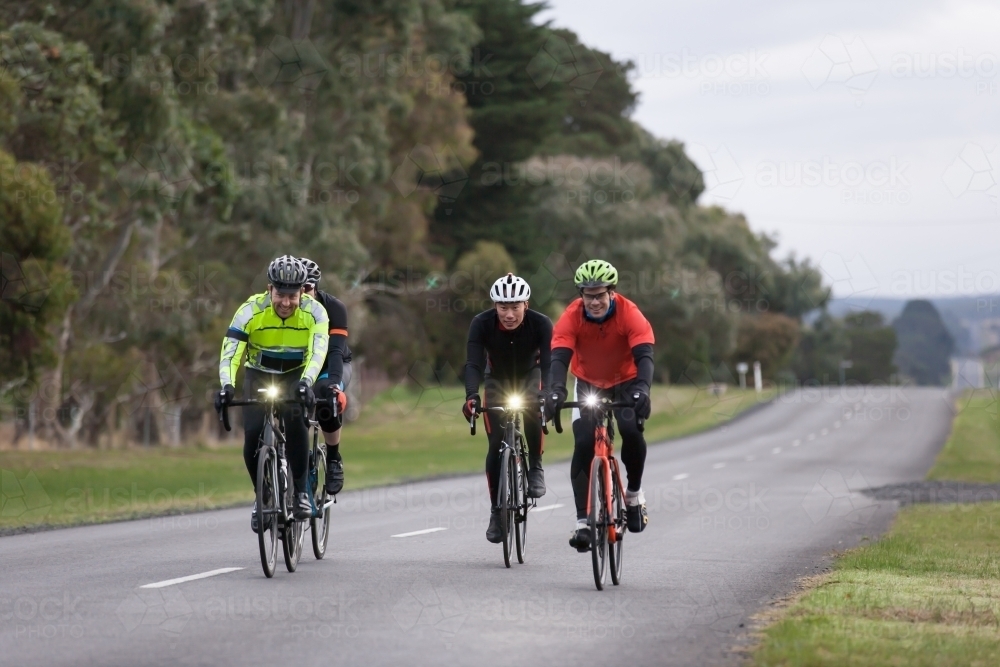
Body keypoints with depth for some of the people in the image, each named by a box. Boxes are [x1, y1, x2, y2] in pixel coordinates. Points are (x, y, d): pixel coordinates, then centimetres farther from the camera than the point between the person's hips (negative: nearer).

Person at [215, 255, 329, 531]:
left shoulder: (314, 311, -22)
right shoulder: (251, 311, -23)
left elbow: (318, 351, -35)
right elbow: (230, 352, -29)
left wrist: (306, 382, -53)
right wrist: (227, 385, -47)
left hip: (296, 376, -1)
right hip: (258, 376, 1)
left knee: (295, 422, -30)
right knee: (252, 436, -18)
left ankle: (300, 491, -17)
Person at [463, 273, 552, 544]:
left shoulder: (541, 324, -30)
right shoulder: (482, 324, -29)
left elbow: (549, 363, -38)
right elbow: (474, 363, -37)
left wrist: (549, 395, -56)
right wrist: (471, 395, -55)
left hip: (529, 376, -1)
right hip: (497, 380, 1)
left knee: (533, 410, -35)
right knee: (496, 445, -11)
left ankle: (535, 468, -13)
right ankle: (497, 511, 2)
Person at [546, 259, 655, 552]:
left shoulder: (629, 314, -27)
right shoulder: (572, 317, -24)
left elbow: (644, 356, -36)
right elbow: (560, 357, -33)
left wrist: (642, 389, -55)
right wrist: (556, 391, -52)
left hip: (625, 383, -1)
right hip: (588, 384, 1)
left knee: (632, 432, -26)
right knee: (583, 444, -17)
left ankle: (634, 492, 1)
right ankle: (583, 522, -15)